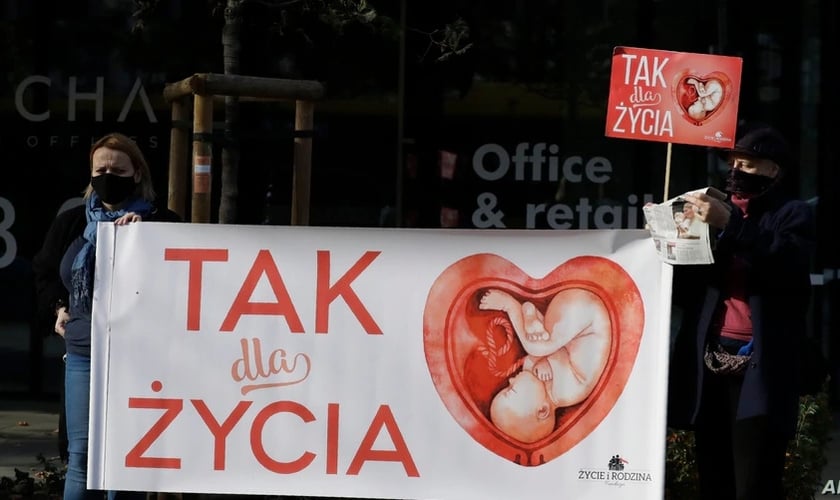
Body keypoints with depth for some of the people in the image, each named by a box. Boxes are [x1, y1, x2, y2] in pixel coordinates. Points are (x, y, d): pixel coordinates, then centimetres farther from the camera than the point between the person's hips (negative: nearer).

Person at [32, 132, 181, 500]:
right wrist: (59, 307, 13)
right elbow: (43, 270, 26)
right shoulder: (71, 223, 11)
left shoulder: (160, 223, 0)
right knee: (81, 453, 1)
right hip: (84, 353, 3)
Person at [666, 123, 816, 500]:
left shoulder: (793, 215, 7)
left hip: (758, 370, -5)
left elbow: (789, 263, -14)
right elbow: (687, 291, 19)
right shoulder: (721, 213, 21)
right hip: (709, 364, 5)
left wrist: (730, 226, -20)